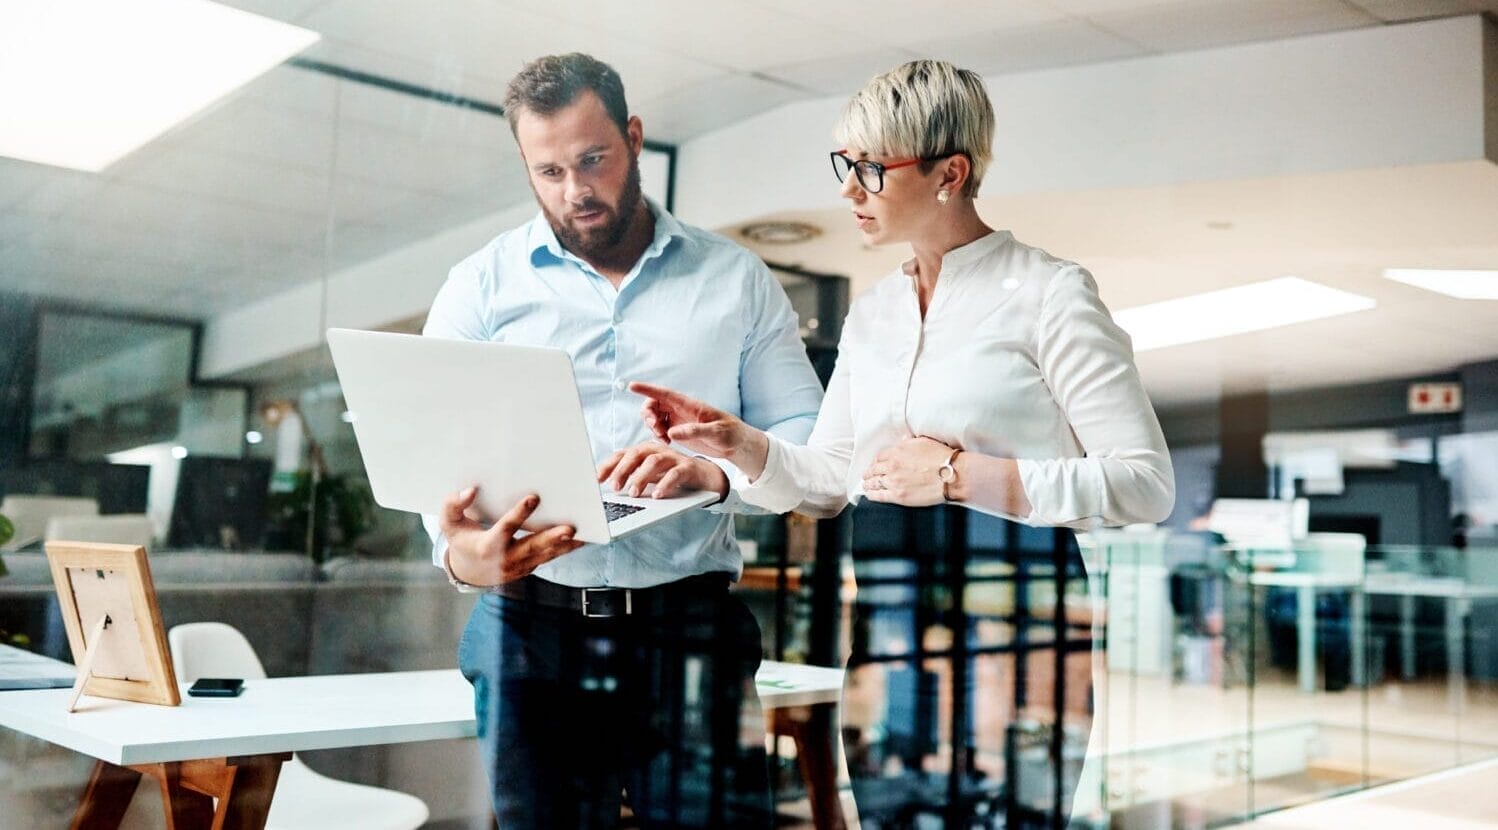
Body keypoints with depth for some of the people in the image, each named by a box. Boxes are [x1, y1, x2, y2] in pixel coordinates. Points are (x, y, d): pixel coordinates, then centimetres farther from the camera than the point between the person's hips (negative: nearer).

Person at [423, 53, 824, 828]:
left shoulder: (736, 279, 8)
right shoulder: (482, 285, 7)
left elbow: (805, 437, 3)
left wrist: (715, 471, -19)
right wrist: (458, 551, -23)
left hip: (692, 627, 0)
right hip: (533, 629, 1)